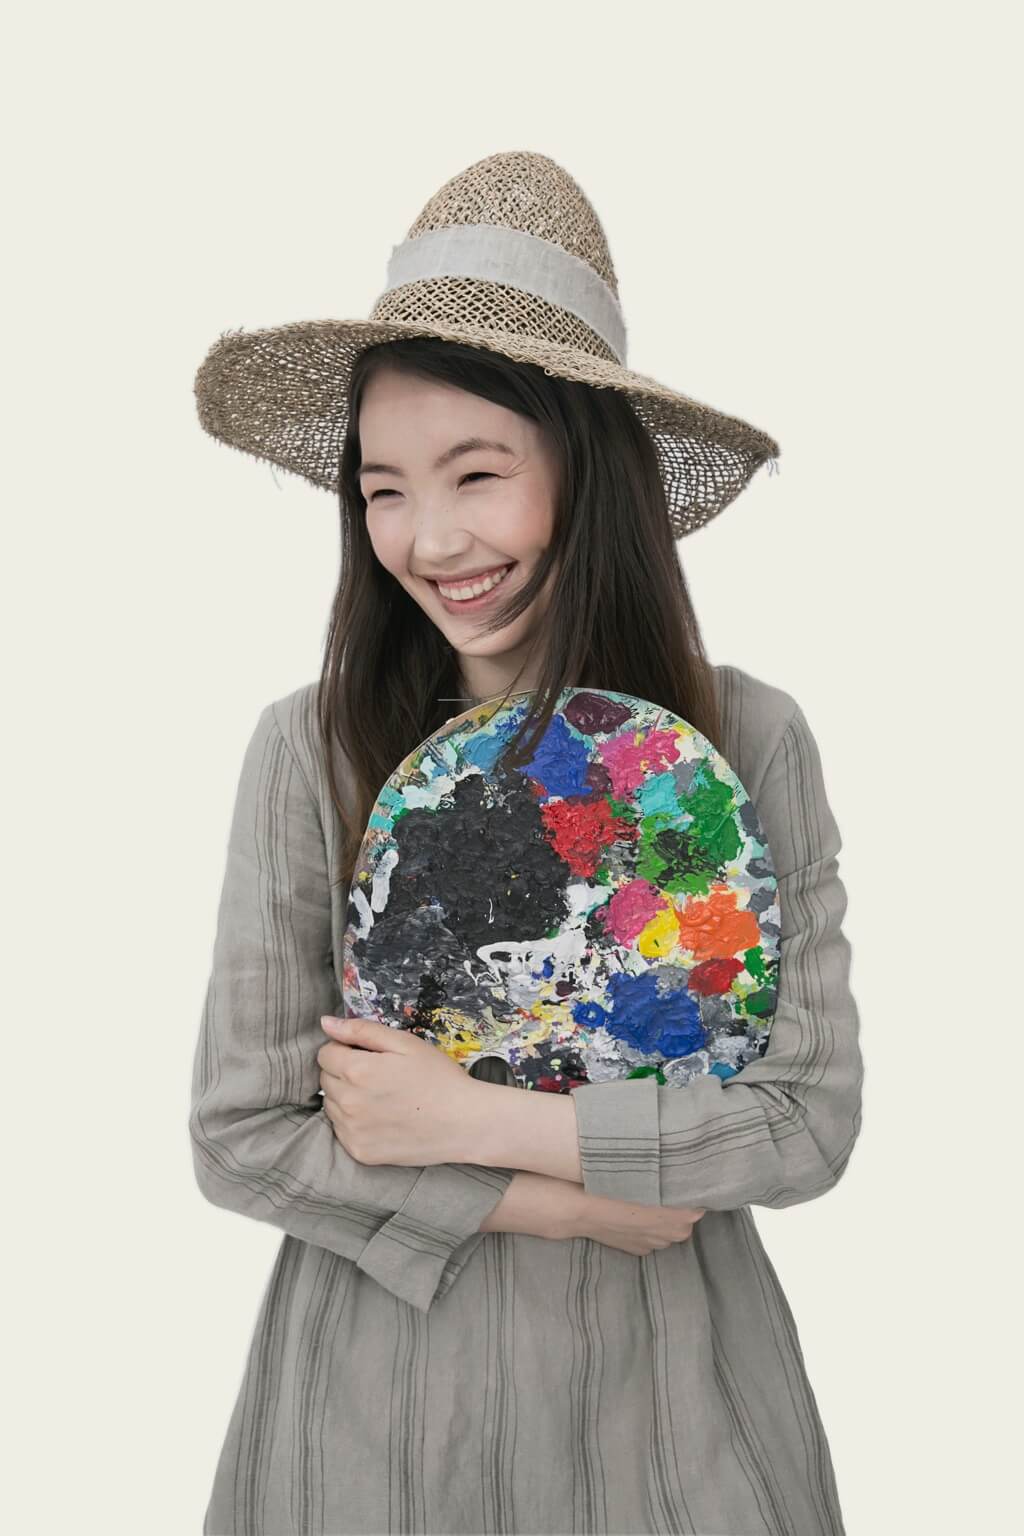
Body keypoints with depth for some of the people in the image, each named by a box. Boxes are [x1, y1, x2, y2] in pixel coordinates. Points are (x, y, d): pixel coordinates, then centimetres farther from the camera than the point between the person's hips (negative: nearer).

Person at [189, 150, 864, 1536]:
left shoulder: (745, 737, -10)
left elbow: (811, 1117, -11)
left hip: (663, 1371, 1)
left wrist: (477, 1121, -17)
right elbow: (242, 1135, -9)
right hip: (380, 1373, 0)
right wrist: (554, 1203, -15)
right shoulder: (311, 747, -11)